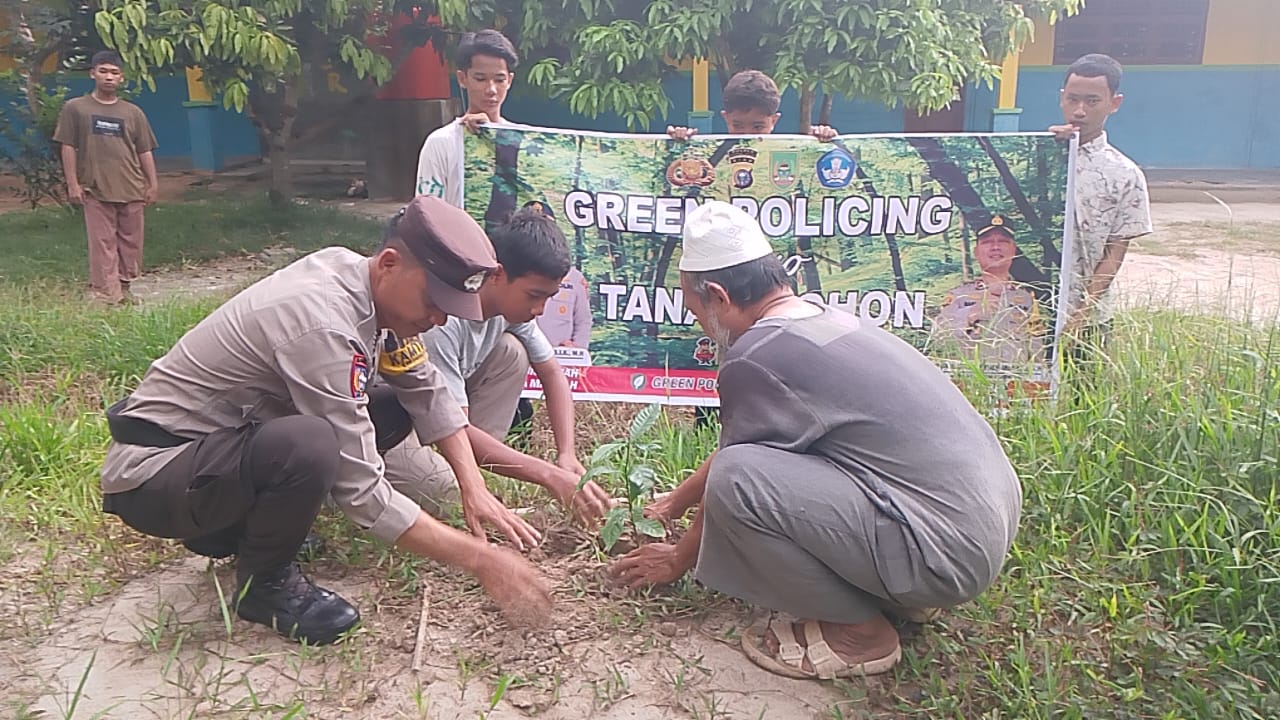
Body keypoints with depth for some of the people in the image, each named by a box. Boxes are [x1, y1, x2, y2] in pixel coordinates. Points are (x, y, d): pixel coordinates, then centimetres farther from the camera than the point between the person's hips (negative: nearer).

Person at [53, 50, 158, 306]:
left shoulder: (133, 112, 10)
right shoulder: (75, 108, 4)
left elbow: (145, 151, 11)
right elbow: (68, 147, 2)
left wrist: (153, 183, 5)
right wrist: (72, 183, -4)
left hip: (132, 189, 3)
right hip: (96, 190, -2)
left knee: (130, 242, 6)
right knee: (103, 242, -4)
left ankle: (123, 289, 17)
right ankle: (105, 293, -2)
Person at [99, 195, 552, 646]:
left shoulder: (362, 278, -7)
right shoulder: (323, 325, -32)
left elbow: (426, 390, 2)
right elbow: (362, 493, -29)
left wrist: (474, 487, -9)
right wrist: (480, 559, -25)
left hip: (228, 439, 9)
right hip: (152, 471, -8)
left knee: (394, 405, 2)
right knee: (310, 447, -37)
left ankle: (246, 523, 8)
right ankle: (263, 582, -5)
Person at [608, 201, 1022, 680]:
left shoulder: (755, 357, -16)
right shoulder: (825, 319, 12)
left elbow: (730, 474, -2)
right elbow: (737, 445, 23)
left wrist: (678, 559, 16)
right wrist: (676, 502, 33)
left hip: (945, 549, -10)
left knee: (737, 479, -20)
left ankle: (855, 630, 0)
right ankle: (900, 592, 17)